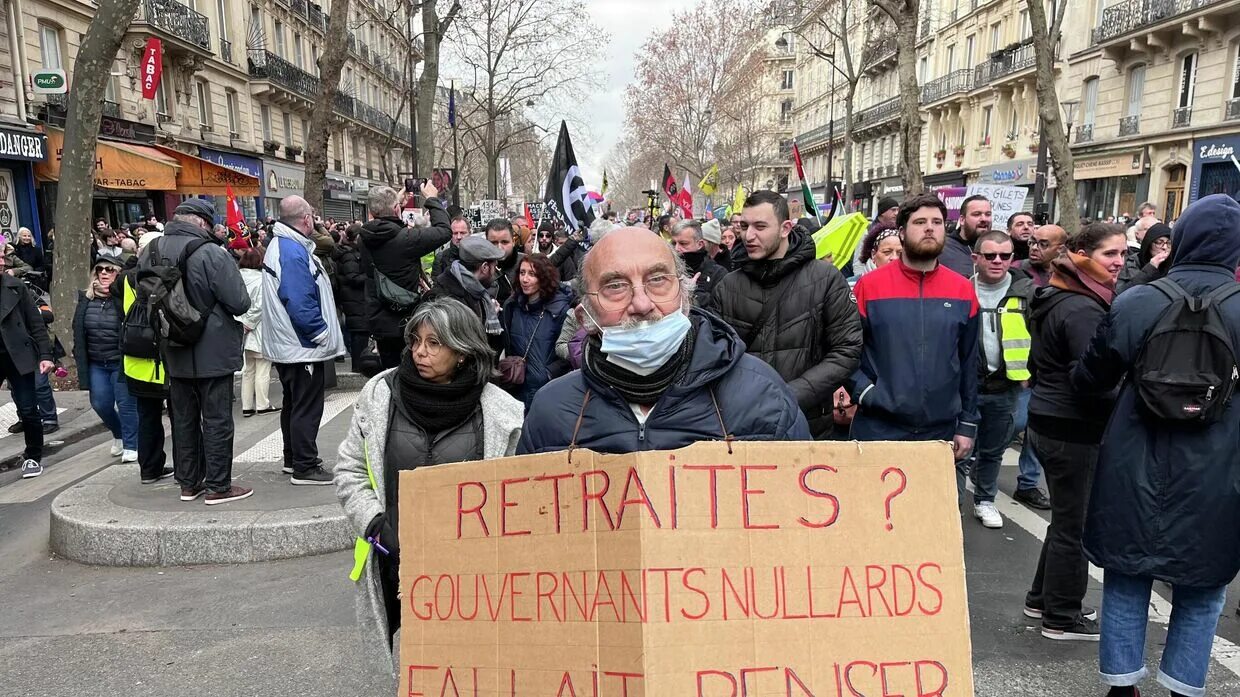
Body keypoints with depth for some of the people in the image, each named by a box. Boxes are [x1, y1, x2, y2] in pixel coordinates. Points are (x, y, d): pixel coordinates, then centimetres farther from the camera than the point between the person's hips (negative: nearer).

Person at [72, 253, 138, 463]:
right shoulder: (86, 298, 5)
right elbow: (78, 332, 10)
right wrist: (81, 361, 7)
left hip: (121, 361, -6)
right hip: (96, 362, 6)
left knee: (125, 403, -2)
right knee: (100, 403, 8)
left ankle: (131, 447, 11)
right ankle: (119, 435, 34)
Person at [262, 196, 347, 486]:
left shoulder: (280, 245, 12)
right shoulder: (293, 252, -21)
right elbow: (300, 304, -27)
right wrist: (322, 333, -15)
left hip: (287, 345, 11)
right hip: (303, 346, -11)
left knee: (294, 403, 20)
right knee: (307, 407, -2)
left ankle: (293, 459, 31)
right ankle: (304, 468, 6)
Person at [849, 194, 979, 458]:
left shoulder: (963, 290, 4)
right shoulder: (869, 285, -4)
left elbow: (969, 363, 7)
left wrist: (967, 424, 6)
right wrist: (863, 391, -15)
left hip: (941, 432, 3)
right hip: (877, 429, -2)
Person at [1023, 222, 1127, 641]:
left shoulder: (1057, 299, 11)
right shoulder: (1083, 310, -20)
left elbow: (1041, 363, 20)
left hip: (1049, 421, 10)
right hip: (1073, 430, -10)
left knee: (1066, 517, 21)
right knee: (1075, 525, 4)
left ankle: (1043, 599, 33)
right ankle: (1062, 618, 17)